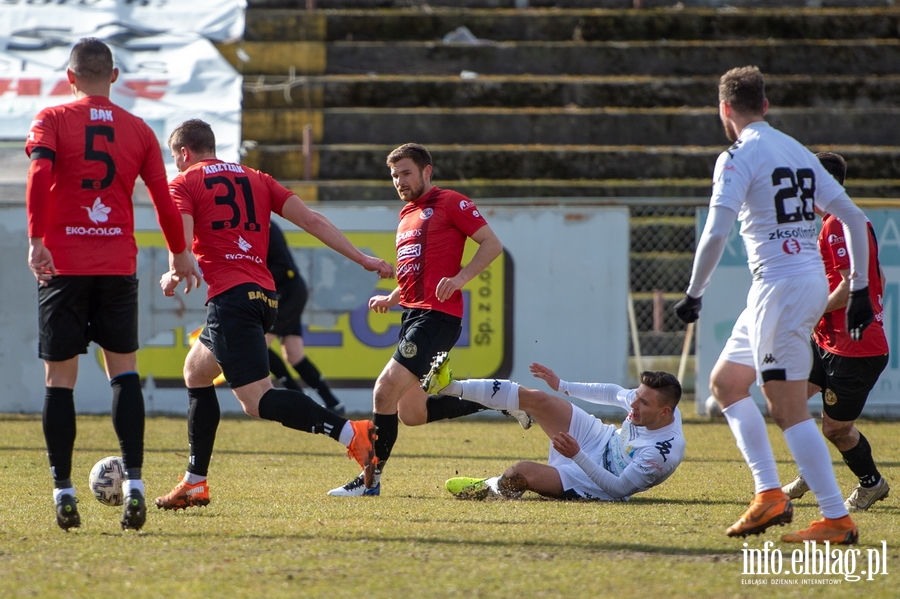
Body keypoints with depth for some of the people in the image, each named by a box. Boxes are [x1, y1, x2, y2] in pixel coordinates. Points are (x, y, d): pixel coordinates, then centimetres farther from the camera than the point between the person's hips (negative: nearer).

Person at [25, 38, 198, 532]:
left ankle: (63, 491, 2)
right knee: (123, 371, 8)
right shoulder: (137, 130, 8)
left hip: (63, 265, -2)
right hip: (119, 264, 2)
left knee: (60, 378, 4)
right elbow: (163, 197, 7)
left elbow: (39, 175, -15)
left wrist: (37, 240, -16)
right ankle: (133, 483, -7)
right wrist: (179, 253, 20)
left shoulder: (52, 120, 1)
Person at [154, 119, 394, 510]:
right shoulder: (254, 179, 21)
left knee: (258, 401, -14)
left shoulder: (184, 184, 5)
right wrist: (363, 260, 11)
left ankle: (351, 433, -34)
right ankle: (195, 484, 26)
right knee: (195, 372, 26)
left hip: (229, 298, -8)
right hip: (264, 295, 8)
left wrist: (172, 279, 8)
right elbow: (312, 220, 12)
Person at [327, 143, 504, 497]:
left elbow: (492, 244, -7)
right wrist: (391, 299, 14)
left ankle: (371, 479, -12)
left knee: (386, 389, -18)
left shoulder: (450, 203, -3)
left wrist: (461, 278, -21)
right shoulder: (406, 219, 23)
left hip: (437, 315, -10)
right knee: (411, 414, 9)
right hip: (413, 313, 10)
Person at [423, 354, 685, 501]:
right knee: (536, 398, -6)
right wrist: (562, 386, 11)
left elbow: (618, 488, -28)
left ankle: (488, 489, 12)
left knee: (520, 473, -25)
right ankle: (451, 387, 5)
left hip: (593, 478, -7)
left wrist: (577, 455, -35)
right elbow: (614, 393, 8)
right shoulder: (645, 398, -15)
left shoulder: (665, 453, -35)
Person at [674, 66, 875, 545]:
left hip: (780, 285, -9)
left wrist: (694, 294, -8)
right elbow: (851, 216, 13)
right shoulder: (798, 152, 15)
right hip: (813, 280, 9)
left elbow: (715, 234, -18)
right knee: (725, 381, 18)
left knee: (788, 408, -7)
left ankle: (837, 519, -9)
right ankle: (769, 494, 10)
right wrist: (860, 289, 16)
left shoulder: (739, 156, -8)